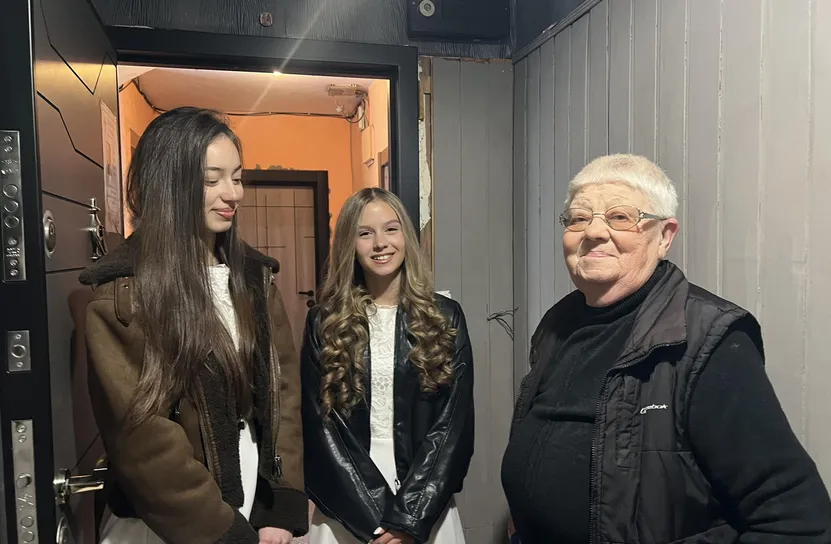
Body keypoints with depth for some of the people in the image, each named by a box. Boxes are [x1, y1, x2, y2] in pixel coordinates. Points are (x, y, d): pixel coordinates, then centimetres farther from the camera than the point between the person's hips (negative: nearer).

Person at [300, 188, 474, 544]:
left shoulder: (445, 318, -2)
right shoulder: (323, 323, -3)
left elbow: (454, 425, -5)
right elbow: (320, 429, -5)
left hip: (427, 512, 0)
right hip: (346, 515, 0)